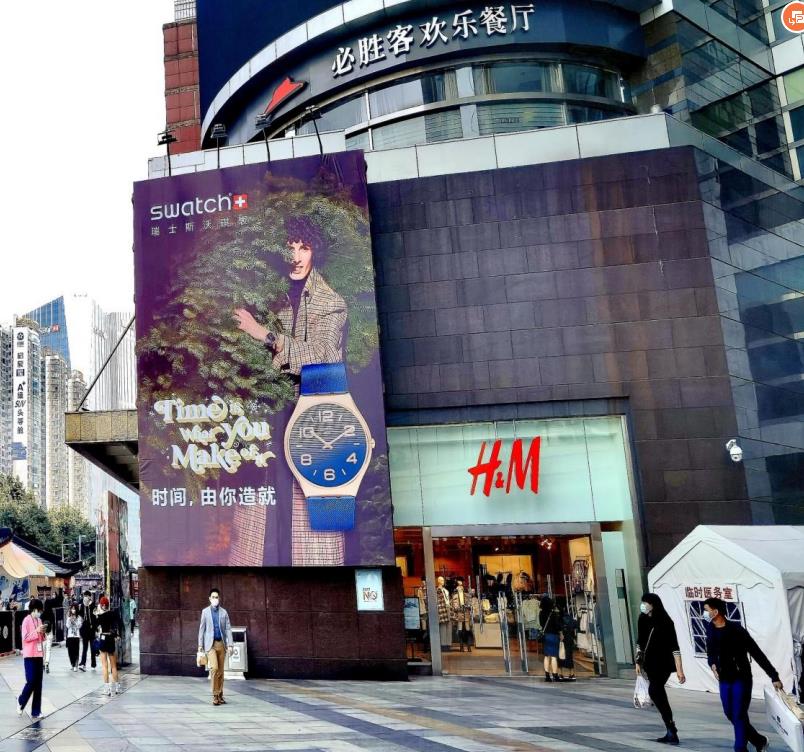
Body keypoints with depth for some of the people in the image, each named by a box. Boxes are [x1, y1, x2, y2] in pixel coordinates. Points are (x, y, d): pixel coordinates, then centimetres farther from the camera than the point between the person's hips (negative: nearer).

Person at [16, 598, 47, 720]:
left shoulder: (39, 620, 12)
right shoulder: (26, 620, -8)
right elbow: (25, 638, -14)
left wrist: (43, 633, -2)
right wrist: (36, 631, -22)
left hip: (39, 655, 6)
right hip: (30, 656, -6)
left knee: (38, 684, 5)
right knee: (31, 682, -8)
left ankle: (36, 712, 9)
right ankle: (21, 702, 20)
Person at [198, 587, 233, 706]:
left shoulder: (224, 612, 7)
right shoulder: (205, 611, 6)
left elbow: (228, 629, 4)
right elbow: (202, 629, 7)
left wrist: (230, 645, -4)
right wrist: (200, 645, 3)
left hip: (221, 644, 2)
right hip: (210, 644, -2)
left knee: (221, 671, 5)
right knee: (214, 668, -16)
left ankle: (220, 696, 14)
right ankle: (215, 695, -8)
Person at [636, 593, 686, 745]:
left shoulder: (666, 622, -15)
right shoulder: (643, 620, 2)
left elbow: (674, 646, -16)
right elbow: (640, 642, 14)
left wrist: (679, 670, -20)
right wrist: (638, 661, 14)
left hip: (663, 664, -7)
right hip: (650, 664, 7)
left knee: (654, 691, -20)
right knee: (658, 694, 9)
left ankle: (671, 729, -13)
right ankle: (671, 732, 18)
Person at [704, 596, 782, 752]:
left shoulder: (736, 629, -19)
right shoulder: (711, 629, 0)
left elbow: (757, 654, -16)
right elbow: (711, 651, 11)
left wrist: (774, 677, -17)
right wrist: (712, 664, -11)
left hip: (741, 678, -7)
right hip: (724, 680, 7)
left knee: (739, 716, -6)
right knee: (730, 714, 13)